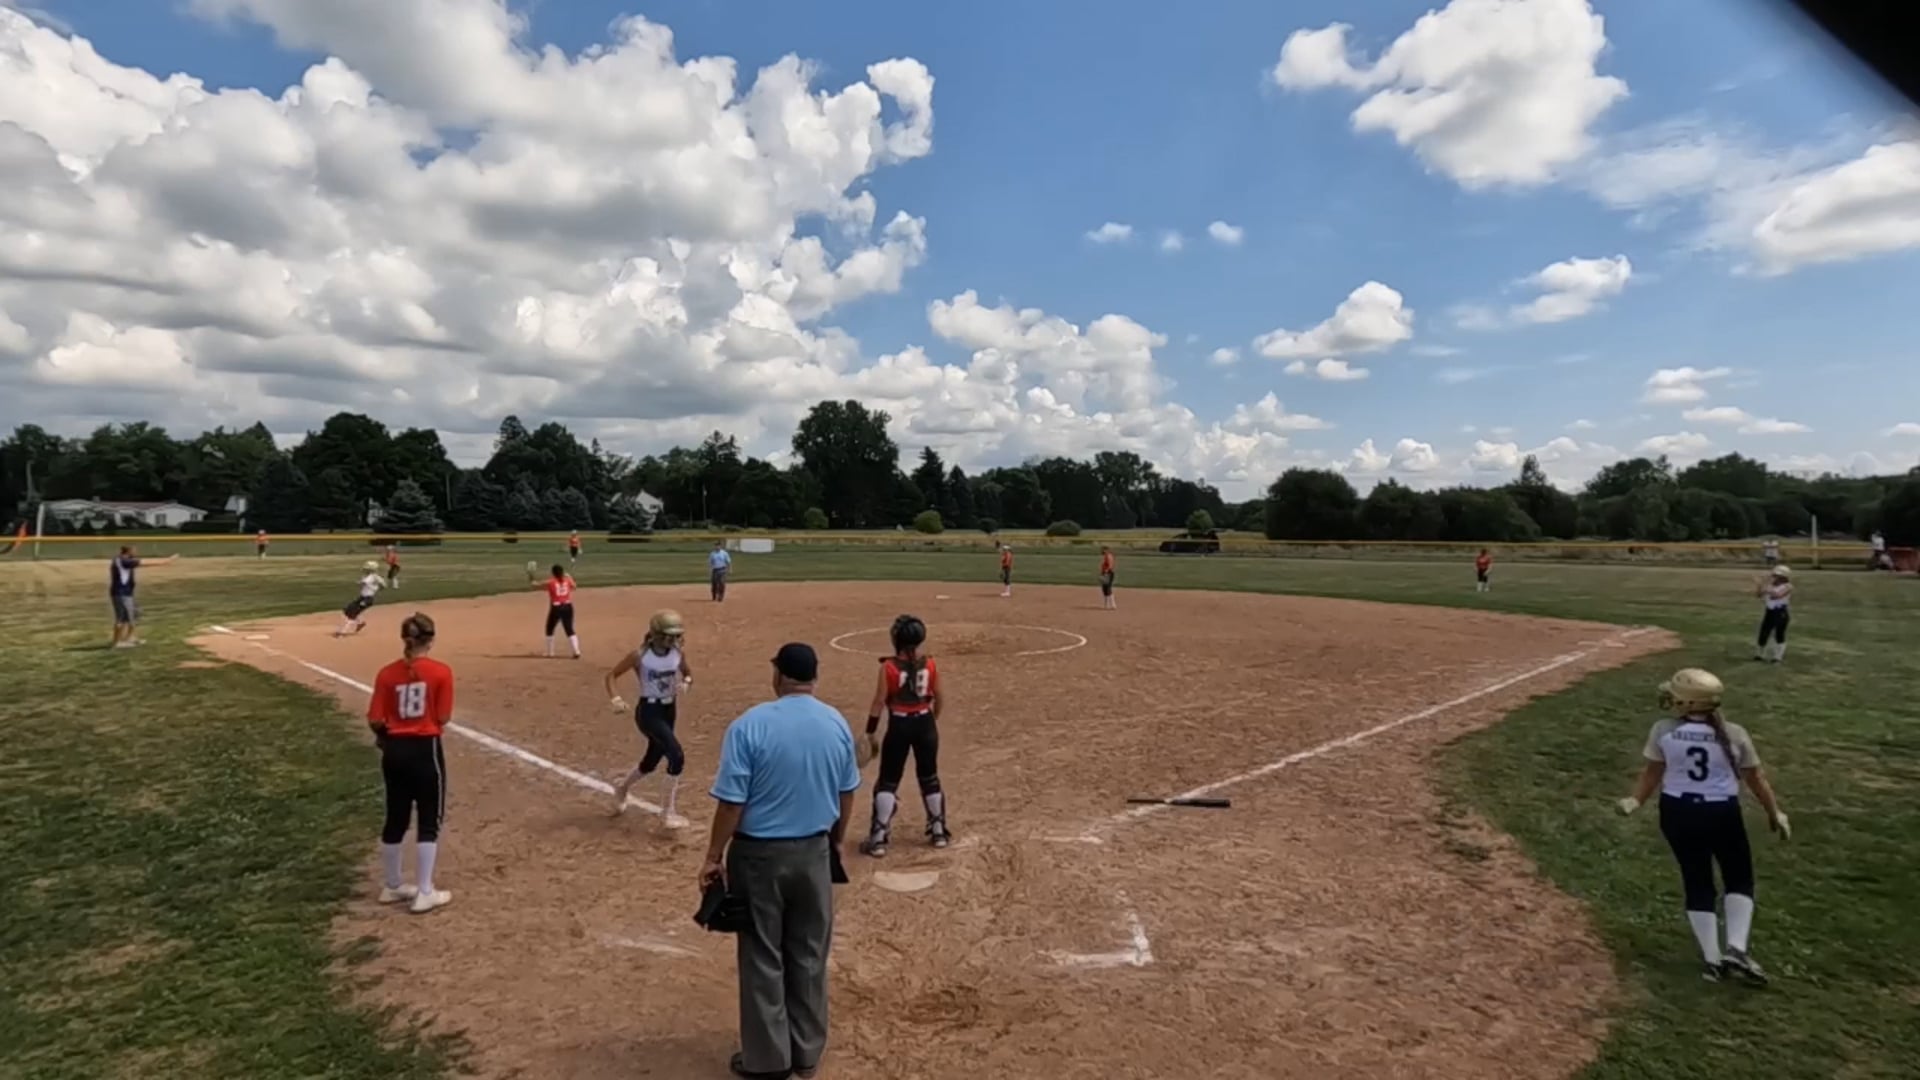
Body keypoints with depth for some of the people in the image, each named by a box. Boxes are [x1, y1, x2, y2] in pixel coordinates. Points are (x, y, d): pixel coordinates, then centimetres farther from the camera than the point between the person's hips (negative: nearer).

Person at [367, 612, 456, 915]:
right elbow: (443, 719, -9)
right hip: (425, 750, -5)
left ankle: (391, 887, 32)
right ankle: (424, 893, 8)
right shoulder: (440, 672, -12)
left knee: (395, 819, 18)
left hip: (394, 751, 5)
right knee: (429, 821, 5)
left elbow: (375, 720, -2)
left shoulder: (387, 674, -2)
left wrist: (386, 736, 18)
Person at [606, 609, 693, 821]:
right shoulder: (640, 656, -16)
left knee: (652, 761, 19)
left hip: (669, 710, 6)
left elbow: (688, 674, 12)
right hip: (649, 711, -6)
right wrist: (615, 699, -23)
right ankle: (668, 810, -5)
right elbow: (611, 675, -8)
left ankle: (622, 788, 50)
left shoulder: (678, 653, -4)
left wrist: (685, 682, -11)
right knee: (677, 756, -20)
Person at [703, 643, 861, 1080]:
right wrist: (835, 843, 20)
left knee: (763, 958, 11)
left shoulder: (750, 725, -18)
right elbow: (847, 795, 6)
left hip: (759, 854, -4)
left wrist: (714, 857, -4)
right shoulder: (837, 724, -4)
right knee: (809, 956, 16)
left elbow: (732, 802, -17)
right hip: (813, 852, 4)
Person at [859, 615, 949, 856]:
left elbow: (879, 702, -11)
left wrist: (871, 733, -2)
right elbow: (938, 698, 5)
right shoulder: (929, 664, -4)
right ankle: (939, 832, 27)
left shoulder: (889, 667, -13)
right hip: (924, 723, 3)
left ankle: (878, 839, 5)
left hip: (899, 725, -3)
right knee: (929, 778, 18)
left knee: (887, 782, 7)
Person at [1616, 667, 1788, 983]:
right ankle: (1736, 949, 5)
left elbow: (1652, 774, -5)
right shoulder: (1734, 734, -9)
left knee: (1697, 882, 12)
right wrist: (1775, 813, 14)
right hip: (1721, 813, -1)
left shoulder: (1663, 730, -10)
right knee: (1739, 879, 18)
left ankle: (1712, 959, 15)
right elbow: (1756, 779, 1)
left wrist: (1634, 800, 6)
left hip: (1678, 812, 1)